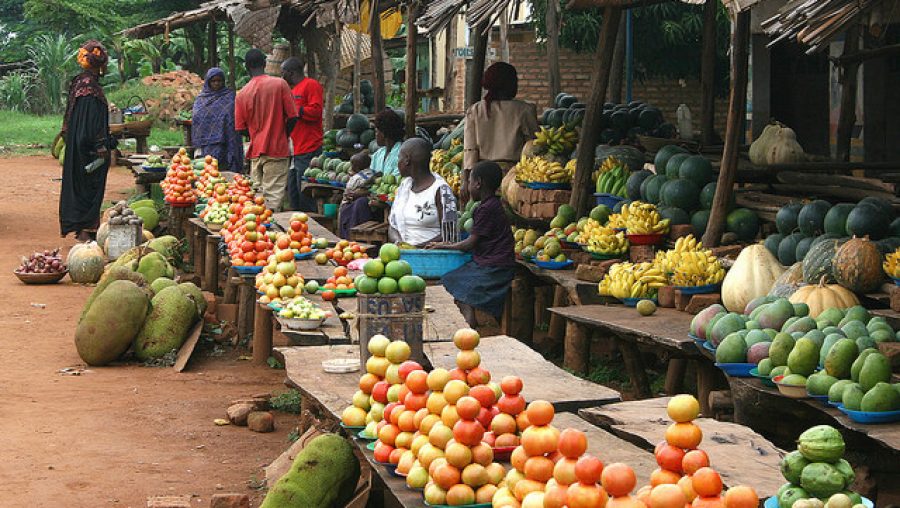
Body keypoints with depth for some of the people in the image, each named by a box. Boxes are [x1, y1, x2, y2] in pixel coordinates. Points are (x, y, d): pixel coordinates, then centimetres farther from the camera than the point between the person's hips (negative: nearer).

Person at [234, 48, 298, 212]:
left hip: (255, 151, 3)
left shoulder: (242, 94, 2)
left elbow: (241, 128, 6)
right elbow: (292, 117, -7)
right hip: (277, 149, -3)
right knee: (274, 195, -4)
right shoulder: (279, 84, -7)